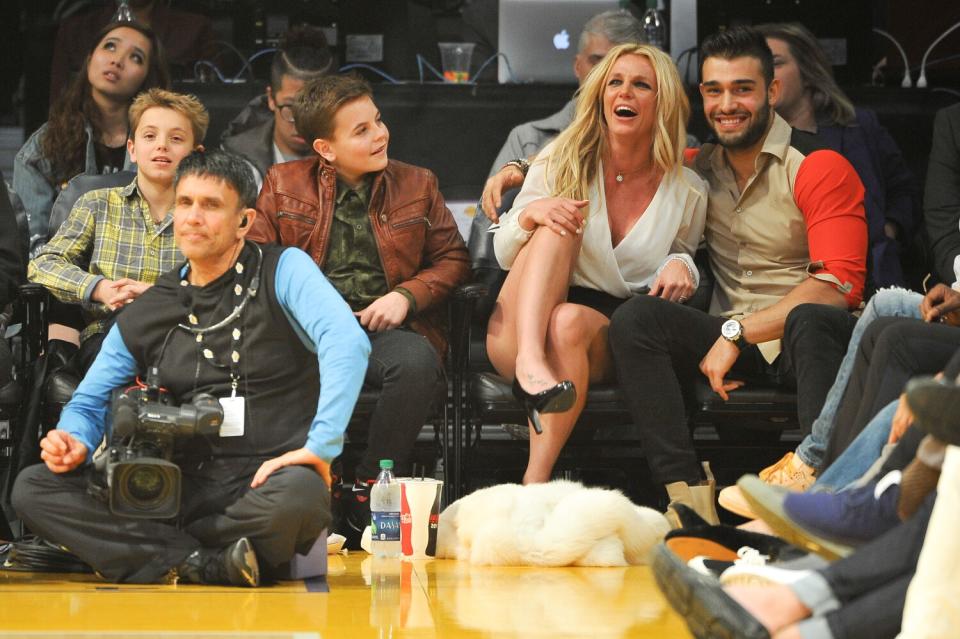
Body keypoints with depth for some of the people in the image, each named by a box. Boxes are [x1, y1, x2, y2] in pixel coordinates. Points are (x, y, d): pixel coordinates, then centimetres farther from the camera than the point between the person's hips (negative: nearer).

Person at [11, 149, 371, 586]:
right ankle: (205, 564, -24)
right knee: (33, 488, -14)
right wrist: (76, 442, -5)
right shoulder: (144, 316, 14)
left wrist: (321, 445, -27)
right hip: (180, 488, 4)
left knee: (299, 496, -42)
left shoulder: (283, 272, 0)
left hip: (265, 481, -4)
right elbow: (89, 403, 20)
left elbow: (347, 342, -16)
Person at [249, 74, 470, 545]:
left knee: (418, 361, -36)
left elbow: (453, 258, 17)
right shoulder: (282, 184, 16)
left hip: (384, 328, 1)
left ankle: (370, 491, -21)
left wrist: (407, 295, -2)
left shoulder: (416, 185, 19)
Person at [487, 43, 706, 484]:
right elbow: (503, 253, 8)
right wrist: (531, 214, -15)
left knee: (569, 322, -37)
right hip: (523, 325, 1)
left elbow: (682, 256, 22)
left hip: (610, 333, 0)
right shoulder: (561, 163, 6)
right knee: (557, 225, -25)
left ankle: (535, 482, -39)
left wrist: (681, 266, -4)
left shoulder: (687, 191, 6)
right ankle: (530, 362, -47)